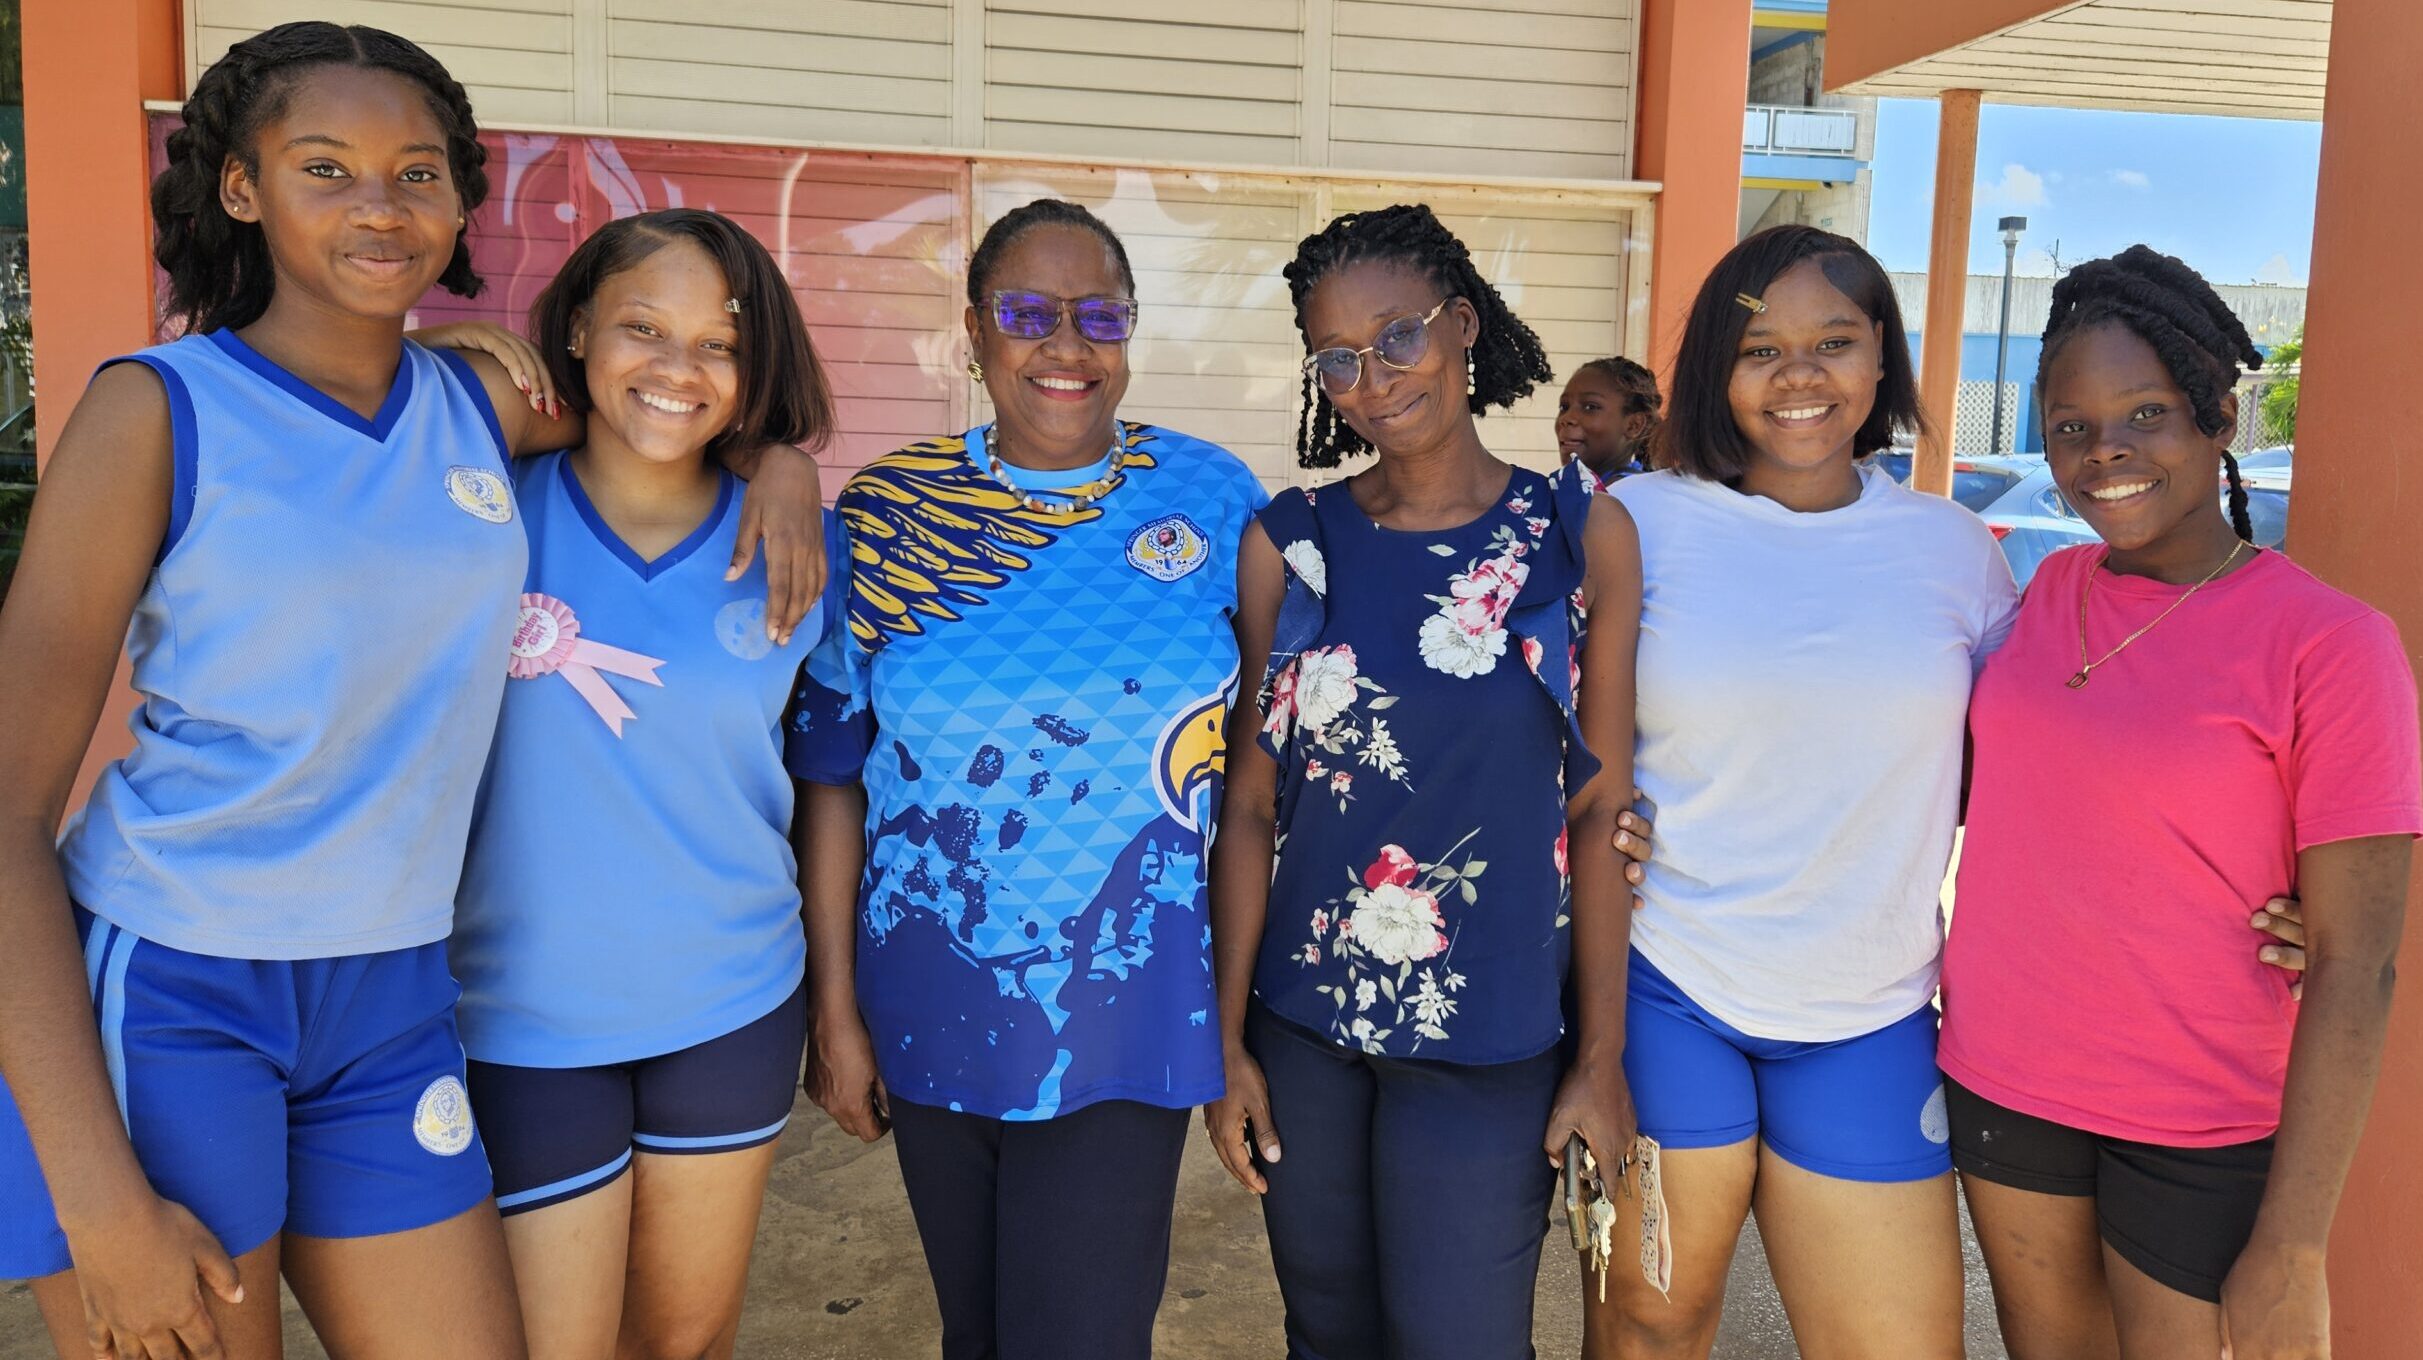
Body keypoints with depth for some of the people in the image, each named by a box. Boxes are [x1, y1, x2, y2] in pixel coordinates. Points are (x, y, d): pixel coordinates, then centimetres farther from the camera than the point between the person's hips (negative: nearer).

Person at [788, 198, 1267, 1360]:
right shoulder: (888, 511, -4)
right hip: (932, 1016, 2)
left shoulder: (1211, 498, -5)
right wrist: (834, 1006, 0)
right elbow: (832, 775, -1)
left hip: (1127, 1020, -1)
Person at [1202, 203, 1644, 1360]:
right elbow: (1250, 804, 1)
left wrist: (1602, 1056, -2)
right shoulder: (1289, 542, -1)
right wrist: (1226, 1039, 1)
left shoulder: (1583, 536, -4)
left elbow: (1601, 812, -2)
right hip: (1301, 1026, 2)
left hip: (1488, 1043, -1)